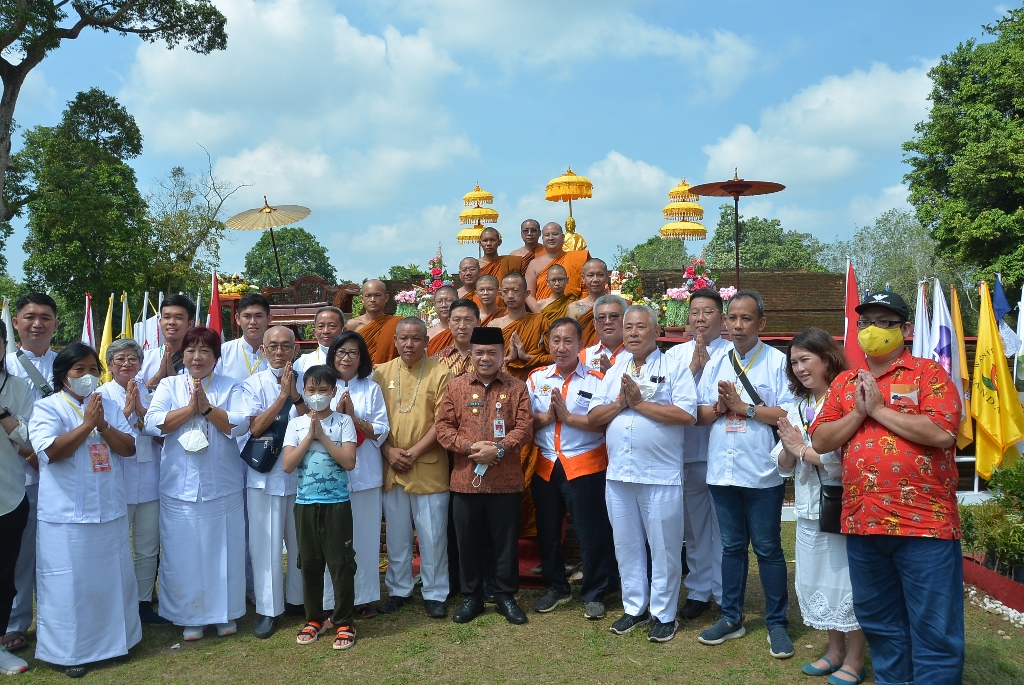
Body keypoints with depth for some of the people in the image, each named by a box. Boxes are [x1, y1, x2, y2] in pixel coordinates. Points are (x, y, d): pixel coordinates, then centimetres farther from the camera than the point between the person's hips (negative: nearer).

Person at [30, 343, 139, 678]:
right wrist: (87, 424, -19)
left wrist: (102, 426, -12)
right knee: (70, 583, 3)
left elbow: (129, 447, 2)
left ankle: (113, 638, 28)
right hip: (68, 514, -5)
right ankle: (70, 651, 16)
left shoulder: (109, 407, 10)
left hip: (110, 511, 5)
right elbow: (51, 451, -19)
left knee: (112, 578, 13)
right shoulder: (47, 407, -5)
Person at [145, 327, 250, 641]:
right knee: (184, 553, 5)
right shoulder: (169, 386, 7)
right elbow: (153, 423, -7)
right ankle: (190, 617, 20)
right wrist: (190, 408, -14)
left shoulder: (230, 387, 5)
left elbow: (240, 425, -9)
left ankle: (225, 614, 21)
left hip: (222, 487, 0)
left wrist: (207, 407, -16)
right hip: (180, 487, 1)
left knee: (223, 550, 6)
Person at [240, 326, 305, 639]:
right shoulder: (253, 384, -2)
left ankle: (297, 598, 30)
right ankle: (268, 609, 15)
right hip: (265, 475, -2)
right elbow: (255, 427, -12)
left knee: (301, 542, 12)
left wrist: (294, 394, -19)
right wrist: (282, 395, -18)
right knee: (266, 544, 3)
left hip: (301, 472, 2)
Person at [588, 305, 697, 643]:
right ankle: (634, 607, 28)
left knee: (664, 547, 5)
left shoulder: (674, 368, -2)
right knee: (626, 545, 14)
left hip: (661, 475, -5)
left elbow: (686, 414, -16)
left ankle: (664, 613, 19)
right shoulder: (614, 371, 13)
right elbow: (593, 416, 8)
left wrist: (639, 402, -14)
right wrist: (620, 403, -9)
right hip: (618, 474, 5)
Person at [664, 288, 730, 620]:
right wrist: (693, 368, -11)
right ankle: (698, 590, 26)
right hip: (688, 450, 3)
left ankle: (726, 594, 19)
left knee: (724, 526, 4)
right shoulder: (675, 354, 9)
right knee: (694, 525, 13)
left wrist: (708, 365, -14)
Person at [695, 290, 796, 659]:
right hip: (722, 471, 4)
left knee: (768, 549, 6)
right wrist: (719, 407, -11)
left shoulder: (778, 362, -5)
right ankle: (731, 618, 27)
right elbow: (700, 416, 8)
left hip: (762, 473, -4)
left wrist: (743, 406, -15)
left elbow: (789, 415, -13)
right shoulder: (714, 364, 9)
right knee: (732, 546, 15)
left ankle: (776, 624, 20)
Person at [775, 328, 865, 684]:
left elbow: (847, 457, -23)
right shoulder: (797, 408, 11)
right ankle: (835, 651, 32)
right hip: (809, 510, 8)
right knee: (818, 582, 15)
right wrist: (789, 450, -9)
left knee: (848, 582, 3)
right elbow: (784, 466, 12)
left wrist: (802, 449, -12)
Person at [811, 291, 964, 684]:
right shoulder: (844, 383, 13)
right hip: (862, 524, 5)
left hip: (924, 524, -5)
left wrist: (879, 409, -11)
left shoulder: (928, 374, -2)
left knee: (934, 628, 3)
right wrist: (858, 412, -8)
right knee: (879, 623, 18)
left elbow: (941, 432, -17)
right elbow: (820, 441, 6)